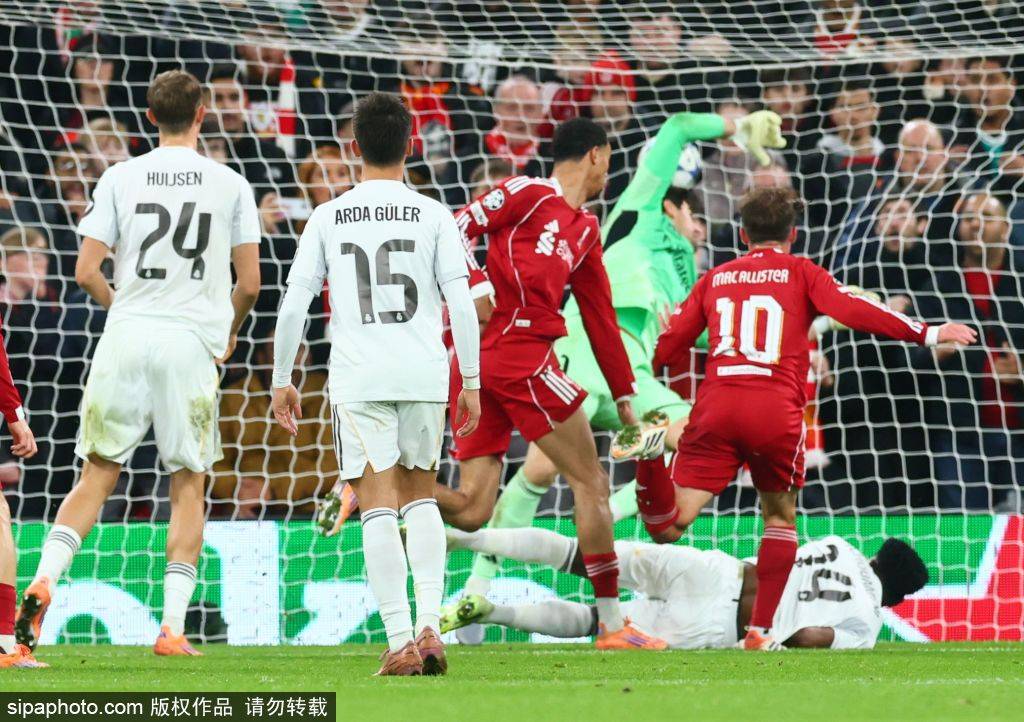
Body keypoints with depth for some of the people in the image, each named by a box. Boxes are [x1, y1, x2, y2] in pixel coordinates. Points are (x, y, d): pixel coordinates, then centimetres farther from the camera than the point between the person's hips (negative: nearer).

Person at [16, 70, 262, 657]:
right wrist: (228, 333, 23)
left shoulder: (120, 178, 4)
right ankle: (173, 625, -1)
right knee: (188, 485, 6)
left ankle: (45, 579, -12)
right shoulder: (230, 185, 3)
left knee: (98, 475, 9)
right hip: (191, 344, -1)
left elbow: (86, 272, 1)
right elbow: (250, 282, 4)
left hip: (126, 341, 1)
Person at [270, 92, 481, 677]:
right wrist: (471, 381, 3)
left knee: (379, 503, -2)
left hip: (357, 375, -1)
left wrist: (283, 380, 10)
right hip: (424, 372, 1)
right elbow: (461, 301, -3)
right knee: (421, 496, 17)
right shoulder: (432, 216, 3)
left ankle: (400, 640, -11)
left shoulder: (328, 218, 4)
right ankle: (429, 623, 3)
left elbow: (294, 303, 2)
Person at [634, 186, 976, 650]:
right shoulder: (800, 273, 13)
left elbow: (667, 346, 19)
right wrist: (929, 334, -2)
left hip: (716, 405, 2)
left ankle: (650, 456, -36)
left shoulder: (714, 280, 21)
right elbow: (851, 311, -2)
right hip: (776, 411, -1)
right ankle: (760, 631, 11)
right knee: (780, 516, 20)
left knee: (667, 527, -6)